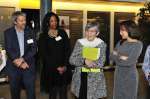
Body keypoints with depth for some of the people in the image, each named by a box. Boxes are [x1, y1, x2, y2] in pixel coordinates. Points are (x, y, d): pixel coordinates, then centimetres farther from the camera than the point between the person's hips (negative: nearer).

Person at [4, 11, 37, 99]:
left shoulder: (30, 32, 3)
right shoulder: (8, 33, -1)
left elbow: (34, 49, -5)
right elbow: (8, 50, -8)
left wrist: (23, 59, -17)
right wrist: (19, 62, -15)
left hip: (28, 66, 0)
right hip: (14, 67, 0)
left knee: (31, 92, 2)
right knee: (15, 92, 13)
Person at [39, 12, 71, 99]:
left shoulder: (62, 33, 6)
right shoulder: (43, 36, 1)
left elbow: (68, 50, 1)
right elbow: (44, 54, -4)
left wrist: (65, 65, -10)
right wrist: (56, 67, -11)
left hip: (64, 68, 1)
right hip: (51, 69, -1)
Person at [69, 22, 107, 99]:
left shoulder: (101, 44, -3)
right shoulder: (79, 42, 4)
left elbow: (100, 63, -12)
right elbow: (71, 60, -3)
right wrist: (84, 60, -20)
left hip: (94, 79, -2)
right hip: (80, 78, 2)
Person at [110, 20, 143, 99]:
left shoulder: (138, 44, -12)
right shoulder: (120, 42, 6)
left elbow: (130, 62, -20)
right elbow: (112, 56, 0)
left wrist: (117, 58, -9)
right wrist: (120, 57, -15)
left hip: (130, 76, -5)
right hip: (118, 74, 6)